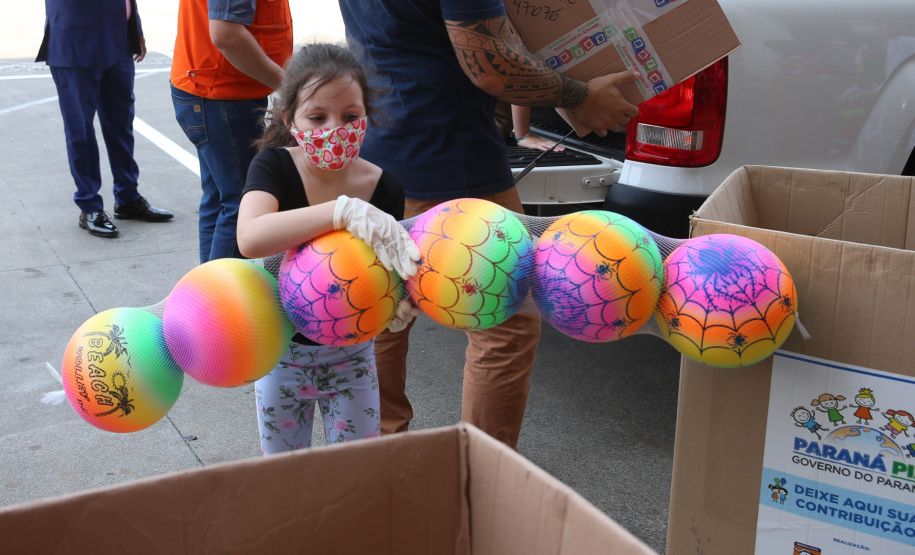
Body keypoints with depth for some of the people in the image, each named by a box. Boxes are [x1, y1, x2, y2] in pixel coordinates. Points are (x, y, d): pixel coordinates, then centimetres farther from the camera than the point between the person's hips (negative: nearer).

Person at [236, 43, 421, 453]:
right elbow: (250, 239, -39)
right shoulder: (273, 165, -18)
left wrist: (396, 308, -33)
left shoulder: (384, 188, -14)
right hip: (282, 347, 0)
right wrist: (348, 211, -47)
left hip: (351, 352, 1)